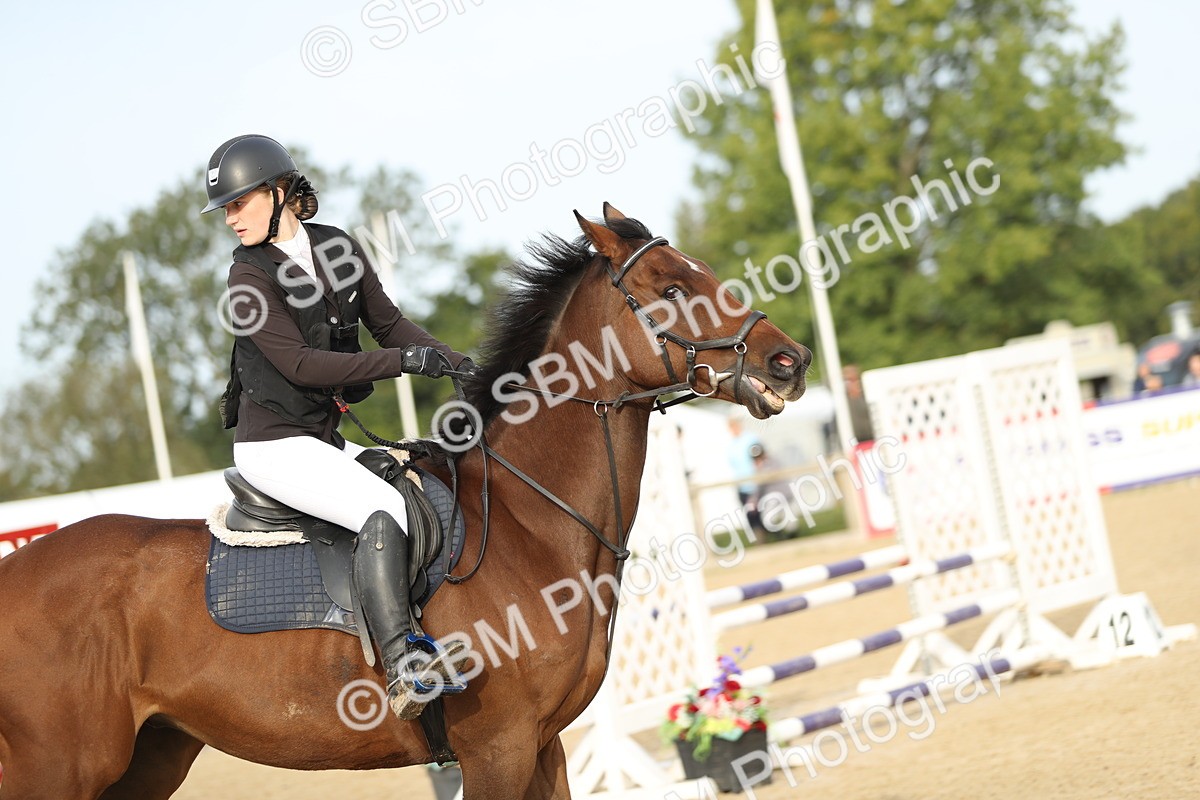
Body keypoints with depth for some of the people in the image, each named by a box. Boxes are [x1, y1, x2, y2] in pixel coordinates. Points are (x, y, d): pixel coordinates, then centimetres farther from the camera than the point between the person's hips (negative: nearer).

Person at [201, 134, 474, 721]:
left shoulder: (338, 249, 6)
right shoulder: (251, 278, -11)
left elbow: (389, 323, 14)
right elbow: (301, 364, -19)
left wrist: (461, 365, 1)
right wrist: (402, 360, -22)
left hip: (326, 439, 7)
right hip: (275, 445, -7)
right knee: (385, 509, -26)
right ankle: (402, 671, -33)